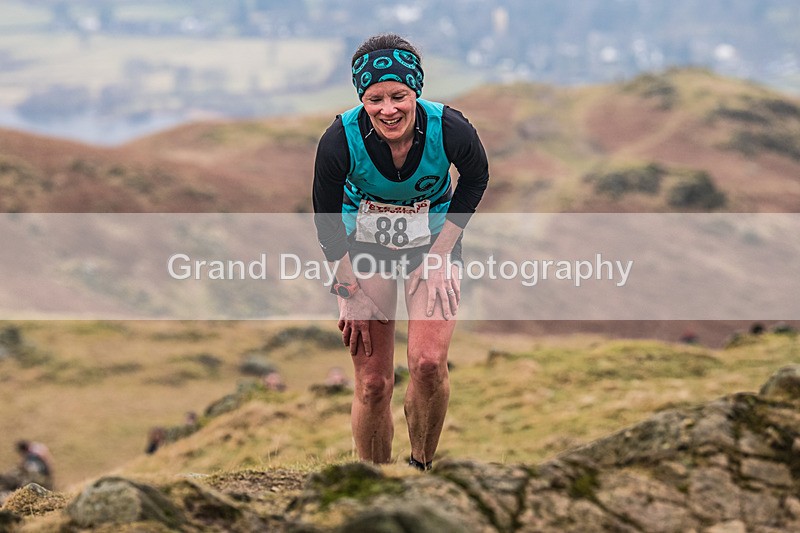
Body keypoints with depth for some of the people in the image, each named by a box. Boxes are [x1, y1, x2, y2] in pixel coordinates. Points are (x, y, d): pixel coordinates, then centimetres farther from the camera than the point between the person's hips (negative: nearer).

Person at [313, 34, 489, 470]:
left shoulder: (449, 129, -26)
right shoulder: (340, 139, -26)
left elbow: (475, 179, -2)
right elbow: (326, 217, -9)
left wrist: (439, 252, -8)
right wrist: (349, 291, -8)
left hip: (432, 244, 0)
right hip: (363, 249, 0)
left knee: (428, 363, -20)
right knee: (372, 385, -3)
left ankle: (422, 467, 4)